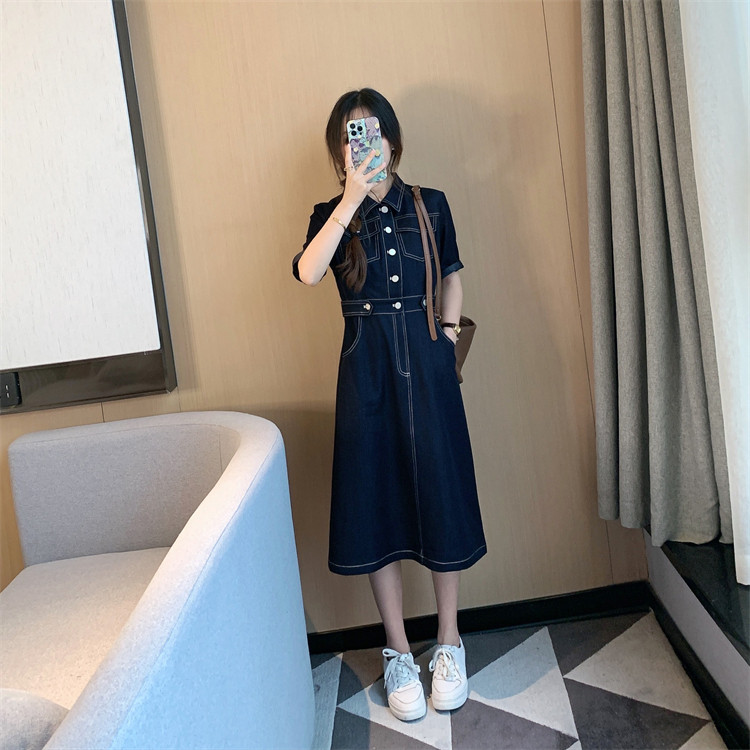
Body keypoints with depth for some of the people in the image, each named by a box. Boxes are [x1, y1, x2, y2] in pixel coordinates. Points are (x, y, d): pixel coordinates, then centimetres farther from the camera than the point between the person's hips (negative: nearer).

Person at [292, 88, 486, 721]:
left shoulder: (430, 205, 6)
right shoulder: (332, 214, 3)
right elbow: (308, 272, -18)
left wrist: (448, 338, 4)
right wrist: (353, 198, -23)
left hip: (426, 361, 1)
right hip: (366, 367, 0)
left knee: (440, 496, 5)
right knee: (376, 503, 4)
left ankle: (449, 645, 23)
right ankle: (399, 652, 20)